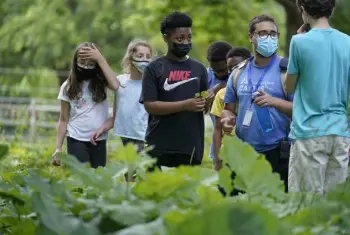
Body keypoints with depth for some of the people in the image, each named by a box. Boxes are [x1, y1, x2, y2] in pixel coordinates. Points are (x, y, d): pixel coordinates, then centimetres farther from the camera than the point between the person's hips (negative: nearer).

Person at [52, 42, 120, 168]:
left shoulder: (101, 82, 3)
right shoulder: (68, 87, 3)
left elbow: (115, 85, -21)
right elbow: (63, 120, 6)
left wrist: (100, 59, -18)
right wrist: (58, 147, 0)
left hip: (99, 140, 1)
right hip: (76, 140, -1)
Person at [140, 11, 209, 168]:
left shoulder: (199, 68, 13)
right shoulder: (154, 68, 1)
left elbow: (205, 105, 16)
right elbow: (150, 105, -8)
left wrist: (207, 103, -8)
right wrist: (185, 105, -17)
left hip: (191, 146, 3)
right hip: (160, 147, -3)